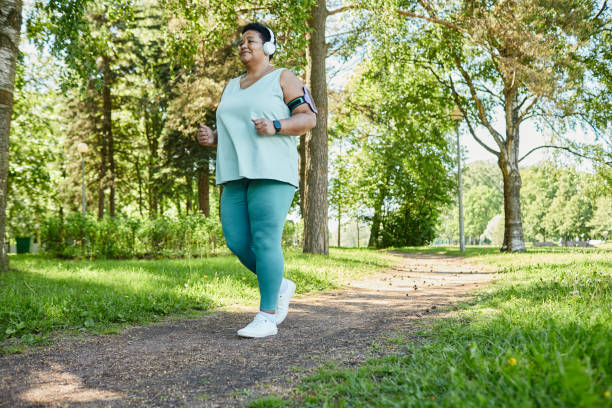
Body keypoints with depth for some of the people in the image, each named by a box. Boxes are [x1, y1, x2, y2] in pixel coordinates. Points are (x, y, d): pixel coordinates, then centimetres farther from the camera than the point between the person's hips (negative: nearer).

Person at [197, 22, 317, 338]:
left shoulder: (283, 78, 4)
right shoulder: (232, 88, 22)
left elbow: (309, 118, -3)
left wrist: (274, 126, -19)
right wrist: (211, 138, 2)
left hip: (271, 171, -7)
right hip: (237, 174, 7)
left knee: (265, 242, -11)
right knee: (236, 241, 0)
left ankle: (267, 318, -4)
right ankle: (280, 286, 21)